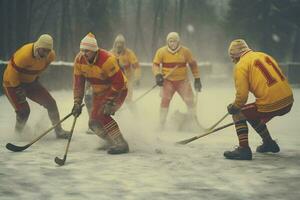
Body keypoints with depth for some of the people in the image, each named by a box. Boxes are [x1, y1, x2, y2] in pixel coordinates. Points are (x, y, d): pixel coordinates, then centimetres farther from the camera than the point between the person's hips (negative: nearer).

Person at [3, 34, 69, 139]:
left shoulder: (51, 55, -12)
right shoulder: (25, 55, -35)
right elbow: (12, 72, -27)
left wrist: (35, 77, 12)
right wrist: (18, 89, -21)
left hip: (30, 82, 7)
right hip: (12, 83, -6)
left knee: (50, 103, -2)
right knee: (23, 111, -15)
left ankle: (59, 131, 11)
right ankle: (18, 134, 13)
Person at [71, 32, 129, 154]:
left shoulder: (107, 60, -31)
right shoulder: (79, 60, -11)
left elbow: (118, 82, -28)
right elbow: (78, 82, -6)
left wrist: (109, 102, -29)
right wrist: (77, 103, -13)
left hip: (117, 90, -7)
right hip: (99, 92, 7)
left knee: (102, 115, -25)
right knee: (94, 124, 2)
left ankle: (121, 144, -21)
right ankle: (112, 143, 23)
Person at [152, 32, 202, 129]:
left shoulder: (185, 51, -4)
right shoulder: (162, 51, -5)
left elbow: (193, 64, 6)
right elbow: (156, 64, -1)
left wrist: (197, 79, 5)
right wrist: (158, 75, -19)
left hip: (183, 81, 1)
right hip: (168, 81, -1)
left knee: (190, 101, -2)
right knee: (165, 101, -13)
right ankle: (161, 124, -3)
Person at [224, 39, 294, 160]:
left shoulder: (241, 65, -3)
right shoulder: (264, 56, 19)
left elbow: (242, 95, -9)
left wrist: (233, 107, 10)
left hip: (270, 104, -8)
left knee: (238, 114, 9)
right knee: (253, 115, 30)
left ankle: (244, 149, -2)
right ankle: (269, 144, 39)